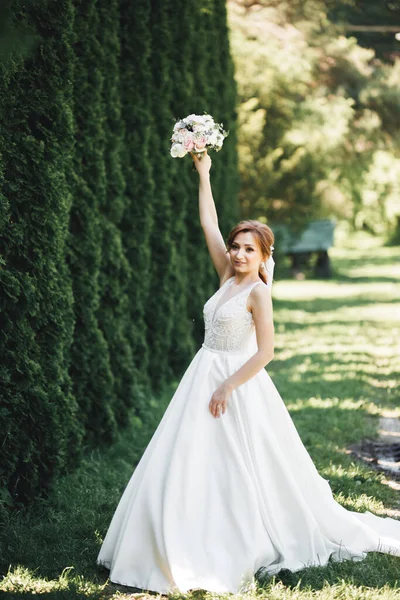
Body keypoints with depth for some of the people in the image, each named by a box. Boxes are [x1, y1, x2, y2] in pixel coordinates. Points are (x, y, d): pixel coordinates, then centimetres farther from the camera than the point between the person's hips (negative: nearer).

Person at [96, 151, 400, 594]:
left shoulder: (258, 292, -13)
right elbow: (209, 224, 9)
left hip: (237, 384, -8)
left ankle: (246, 552, 9)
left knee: (238, 471, -2)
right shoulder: (227, 277, 6)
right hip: (204, 377, 8)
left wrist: (228, 387, -18)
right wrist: (203, 174, 8)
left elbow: (265, 352, -17)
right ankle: (194, 553, 15)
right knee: (192, 465, 8)